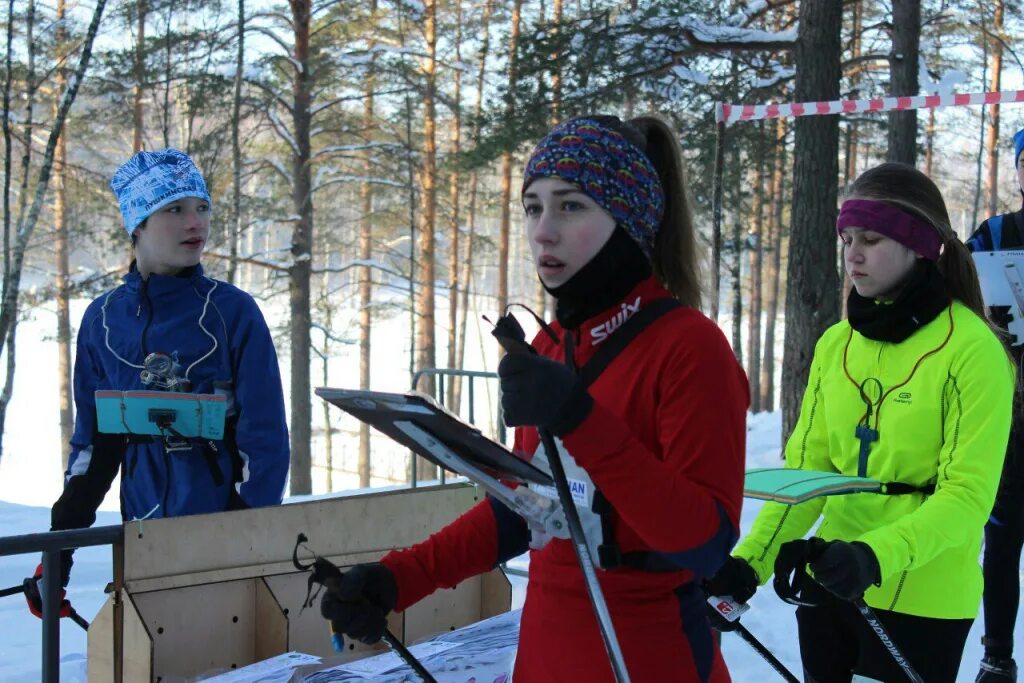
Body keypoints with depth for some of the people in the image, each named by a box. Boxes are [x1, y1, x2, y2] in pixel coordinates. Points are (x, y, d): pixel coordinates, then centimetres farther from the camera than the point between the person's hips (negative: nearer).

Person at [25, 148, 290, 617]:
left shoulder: (232, 311, -4)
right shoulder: (103, 319, 5)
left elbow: (264, 434, -4)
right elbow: (93, 439, 12)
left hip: (224, 534, -3)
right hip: (144, 537, 3)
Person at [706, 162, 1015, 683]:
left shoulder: (972, 348, -13)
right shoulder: (836, 342, 3)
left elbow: (968, 495, -17)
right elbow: (806, 465, 3)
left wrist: (877, 555, -31)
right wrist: (751, 559, -9)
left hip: (922, 600, -5)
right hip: (829, 585, 5)